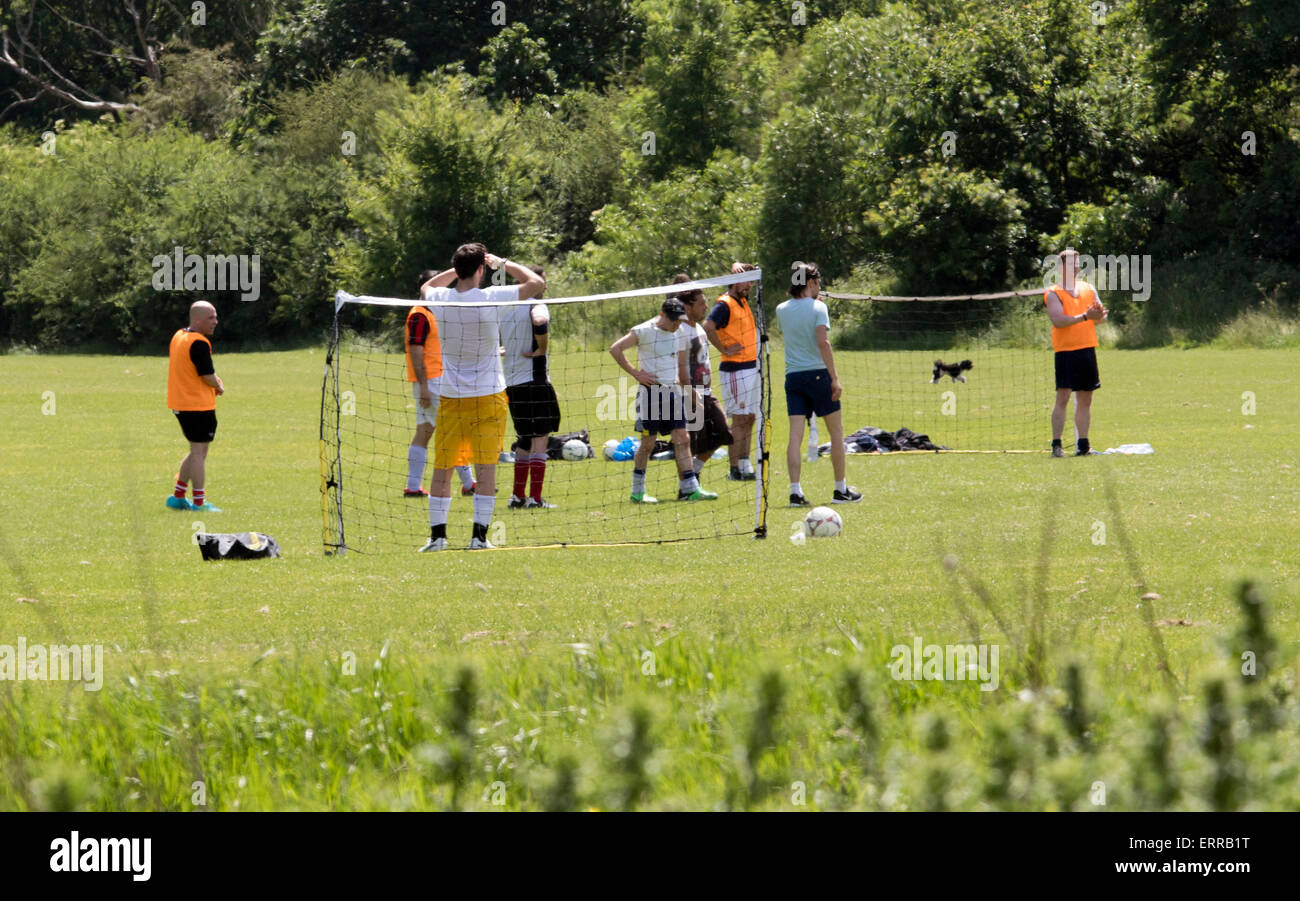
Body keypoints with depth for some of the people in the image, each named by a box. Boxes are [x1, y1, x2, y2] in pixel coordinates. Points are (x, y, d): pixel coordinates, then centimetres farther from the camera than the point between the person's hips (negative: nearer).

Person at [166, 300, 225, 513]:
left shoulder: (178, 336, 12)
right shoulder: (199, 343, -18)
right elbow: (208, 377, -18)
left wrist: (214, 383, 8)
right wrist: (219, 387, 3)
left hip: (180, 405, 10)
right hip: (198, 405, -9)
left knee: (197, 451, 20)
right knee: (199, 452, -3)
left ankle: (178, 496, 23)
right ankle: (199, 502, 0)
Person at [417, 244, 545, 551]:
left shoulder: (440, 299, -3)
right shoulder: (491, 298, -13)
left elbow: (427, 286, 24)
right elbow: (537, 283, -3)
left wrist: (458, 269, 17)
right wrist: (503, 263, 4)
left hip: (451, 398, 2)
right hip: (488, 396, -2)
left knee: (442, 468, 8)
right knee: (486, 468, 0)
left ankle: (437, 534, 7)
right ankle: (479, 535, -3)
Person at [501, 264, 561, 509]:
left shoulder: (505, 309, 12)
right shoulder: (536, 307, -11)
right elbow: (540, 322, -33)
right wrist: (541, 349, -19)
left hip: (511, 383, 8)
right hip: (534, 380, -8)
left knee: (524, 441, 18)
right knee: (540, 439, -4)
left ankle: (518, 496, 19)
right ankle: (535, 499, -8)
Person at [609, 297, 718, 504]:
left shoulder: (680, 334, 10)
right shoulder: (644, 331, -9)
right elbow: (615, 349, -11)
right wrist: (635, 373, -13)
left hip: (673, 392, 6)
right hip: (651, 392, -6)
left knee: (682, 440, -2)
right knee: (648, 442, -1)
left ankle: (690, 489, -3)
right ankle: (637, 492, 10)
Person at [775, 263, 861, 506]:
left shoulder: (782, 310, 7)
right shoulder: (817, 307, -8)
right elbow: (823, 343, -17)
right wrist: (835, 378, -16)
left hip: (792, 377, 4)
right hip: (818, 374, -4)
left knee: (795, 435, -2)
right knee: (837, 432, 9)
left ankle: (795, 491, -11)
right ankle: (841, 489, 13)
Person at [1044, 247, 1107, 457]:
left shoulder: (1088, 289, 15)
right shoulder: (1053, 294, -3)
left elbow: (1101, 315, 14)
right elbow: (1057, 320, -16)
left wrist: (1099, 314, -11)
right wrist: (1085, 316, -21)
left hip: (1087, 349, 6)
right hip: (1065, 351, -6)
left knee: (1085, 400, 8)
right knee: (1063, 397, -12)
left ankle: (1083, 444, 14)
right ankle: (1056, 445, -11)